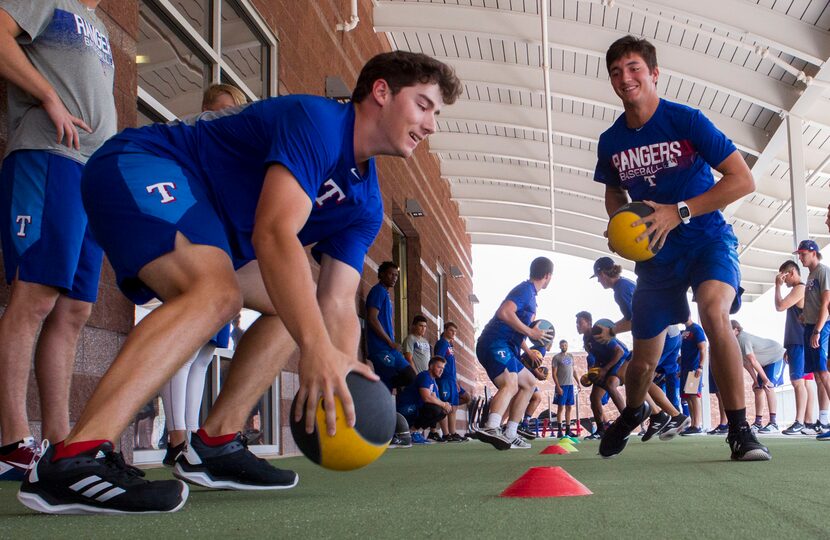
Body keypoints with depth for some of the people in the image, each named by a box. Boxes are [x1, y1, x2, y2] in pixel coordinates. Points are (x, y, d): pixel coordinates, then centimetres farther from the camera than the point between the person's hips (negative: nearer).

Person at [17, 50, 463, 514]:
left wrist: (344, 365, -20)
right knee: (217, 291, -34)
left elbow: (337, 302, 0)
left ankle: (215, 444, 4)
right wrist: (316, 349, -42)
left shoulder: (365, 204, 7)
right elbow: (273, 232, -35)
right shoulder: (318, 121, -21)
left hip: (198, 223, 10)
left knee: (298, 302, 10)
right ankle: (72, 459, -42)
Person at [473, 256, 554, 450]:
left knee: (529, 384, 19)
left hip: (506, 349, 11)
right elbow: (504, 312, -25)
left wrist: (529, 353, 42)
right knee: (510, 385, -31)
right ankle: (491, 428, -55)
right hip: (495, 345, -11)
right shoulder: (525, 290, -7)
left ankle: (509, 435, 18)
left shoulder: (530, 293, 25)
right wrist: (530, 332, -20)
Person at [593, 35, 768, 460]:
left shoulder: (686, 121, -14)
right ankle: (632, 413, 43)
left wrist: (678, 212, -22)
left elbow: (743, 179, -16)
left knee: (714, 312, -34)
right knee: (644, 358, 9)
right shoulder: (611, 142, -1)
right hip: (655, 253, 4)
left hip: (708, 239, -4)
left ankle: (739, 429, -22)